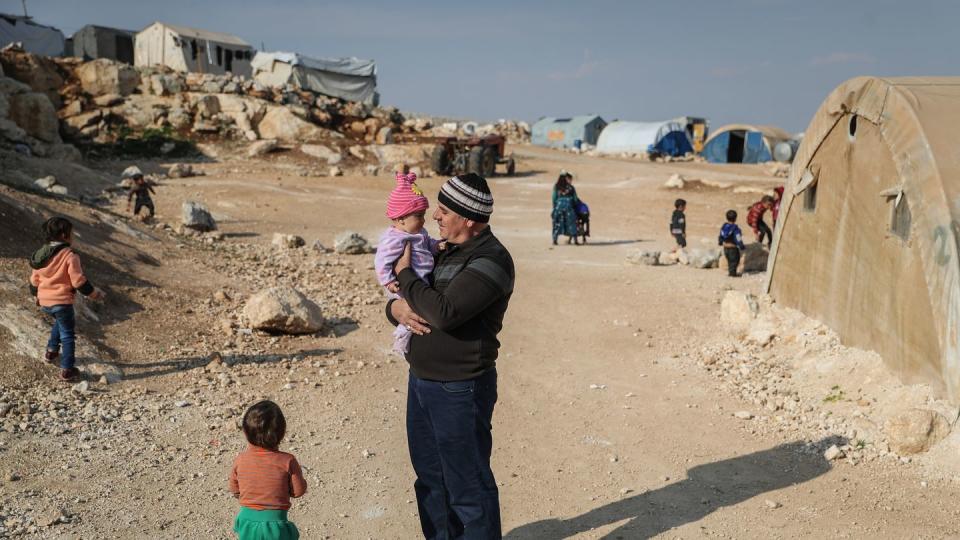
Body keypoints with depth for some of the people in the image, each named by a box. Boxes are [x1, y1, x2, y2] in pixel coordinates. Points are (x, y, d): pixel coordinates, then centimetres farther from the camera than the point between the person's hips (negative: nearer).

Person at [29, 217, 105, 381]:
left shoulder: (40, 254, 6)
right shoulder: (69, 255, -16)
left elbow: (34, 279, 15)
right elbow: (79, 281, -17)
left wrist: (36, 295, 33)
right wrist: (94, 293, -3)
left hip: (45, 302, 7)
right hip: (61, 301, -7)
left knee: (60, 322, 34)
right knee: (68, 335, 4)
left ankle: (52, 351, 35)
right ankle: (67, 369, 4)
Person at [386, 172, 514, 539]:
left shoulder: (491, 259, -17)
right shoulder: (448, 253, 11)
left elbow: (444, 312, -28)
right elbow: (405, 301, 19)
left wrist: (406, 275, -14)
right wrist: (396, 308, -6)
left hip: (459, 389, -9)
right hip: (422, 381, 9)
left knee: (468, 484, 3)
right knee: (431, 477, 21)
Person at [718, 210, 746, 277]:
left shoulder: (724, 226, -2)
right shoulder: (735, 227, -22)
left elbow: (721, 236, 12)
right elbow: (738, 238, -19)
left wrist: (721, 242, 29)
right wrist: (742, 246, -9)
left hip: (725, 247, 7)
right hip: (733, 247, -7)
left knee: (729, 260, 22)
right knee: (734, 260, 9)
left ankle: (730, 272, 30)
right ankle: (733, 273, 12)